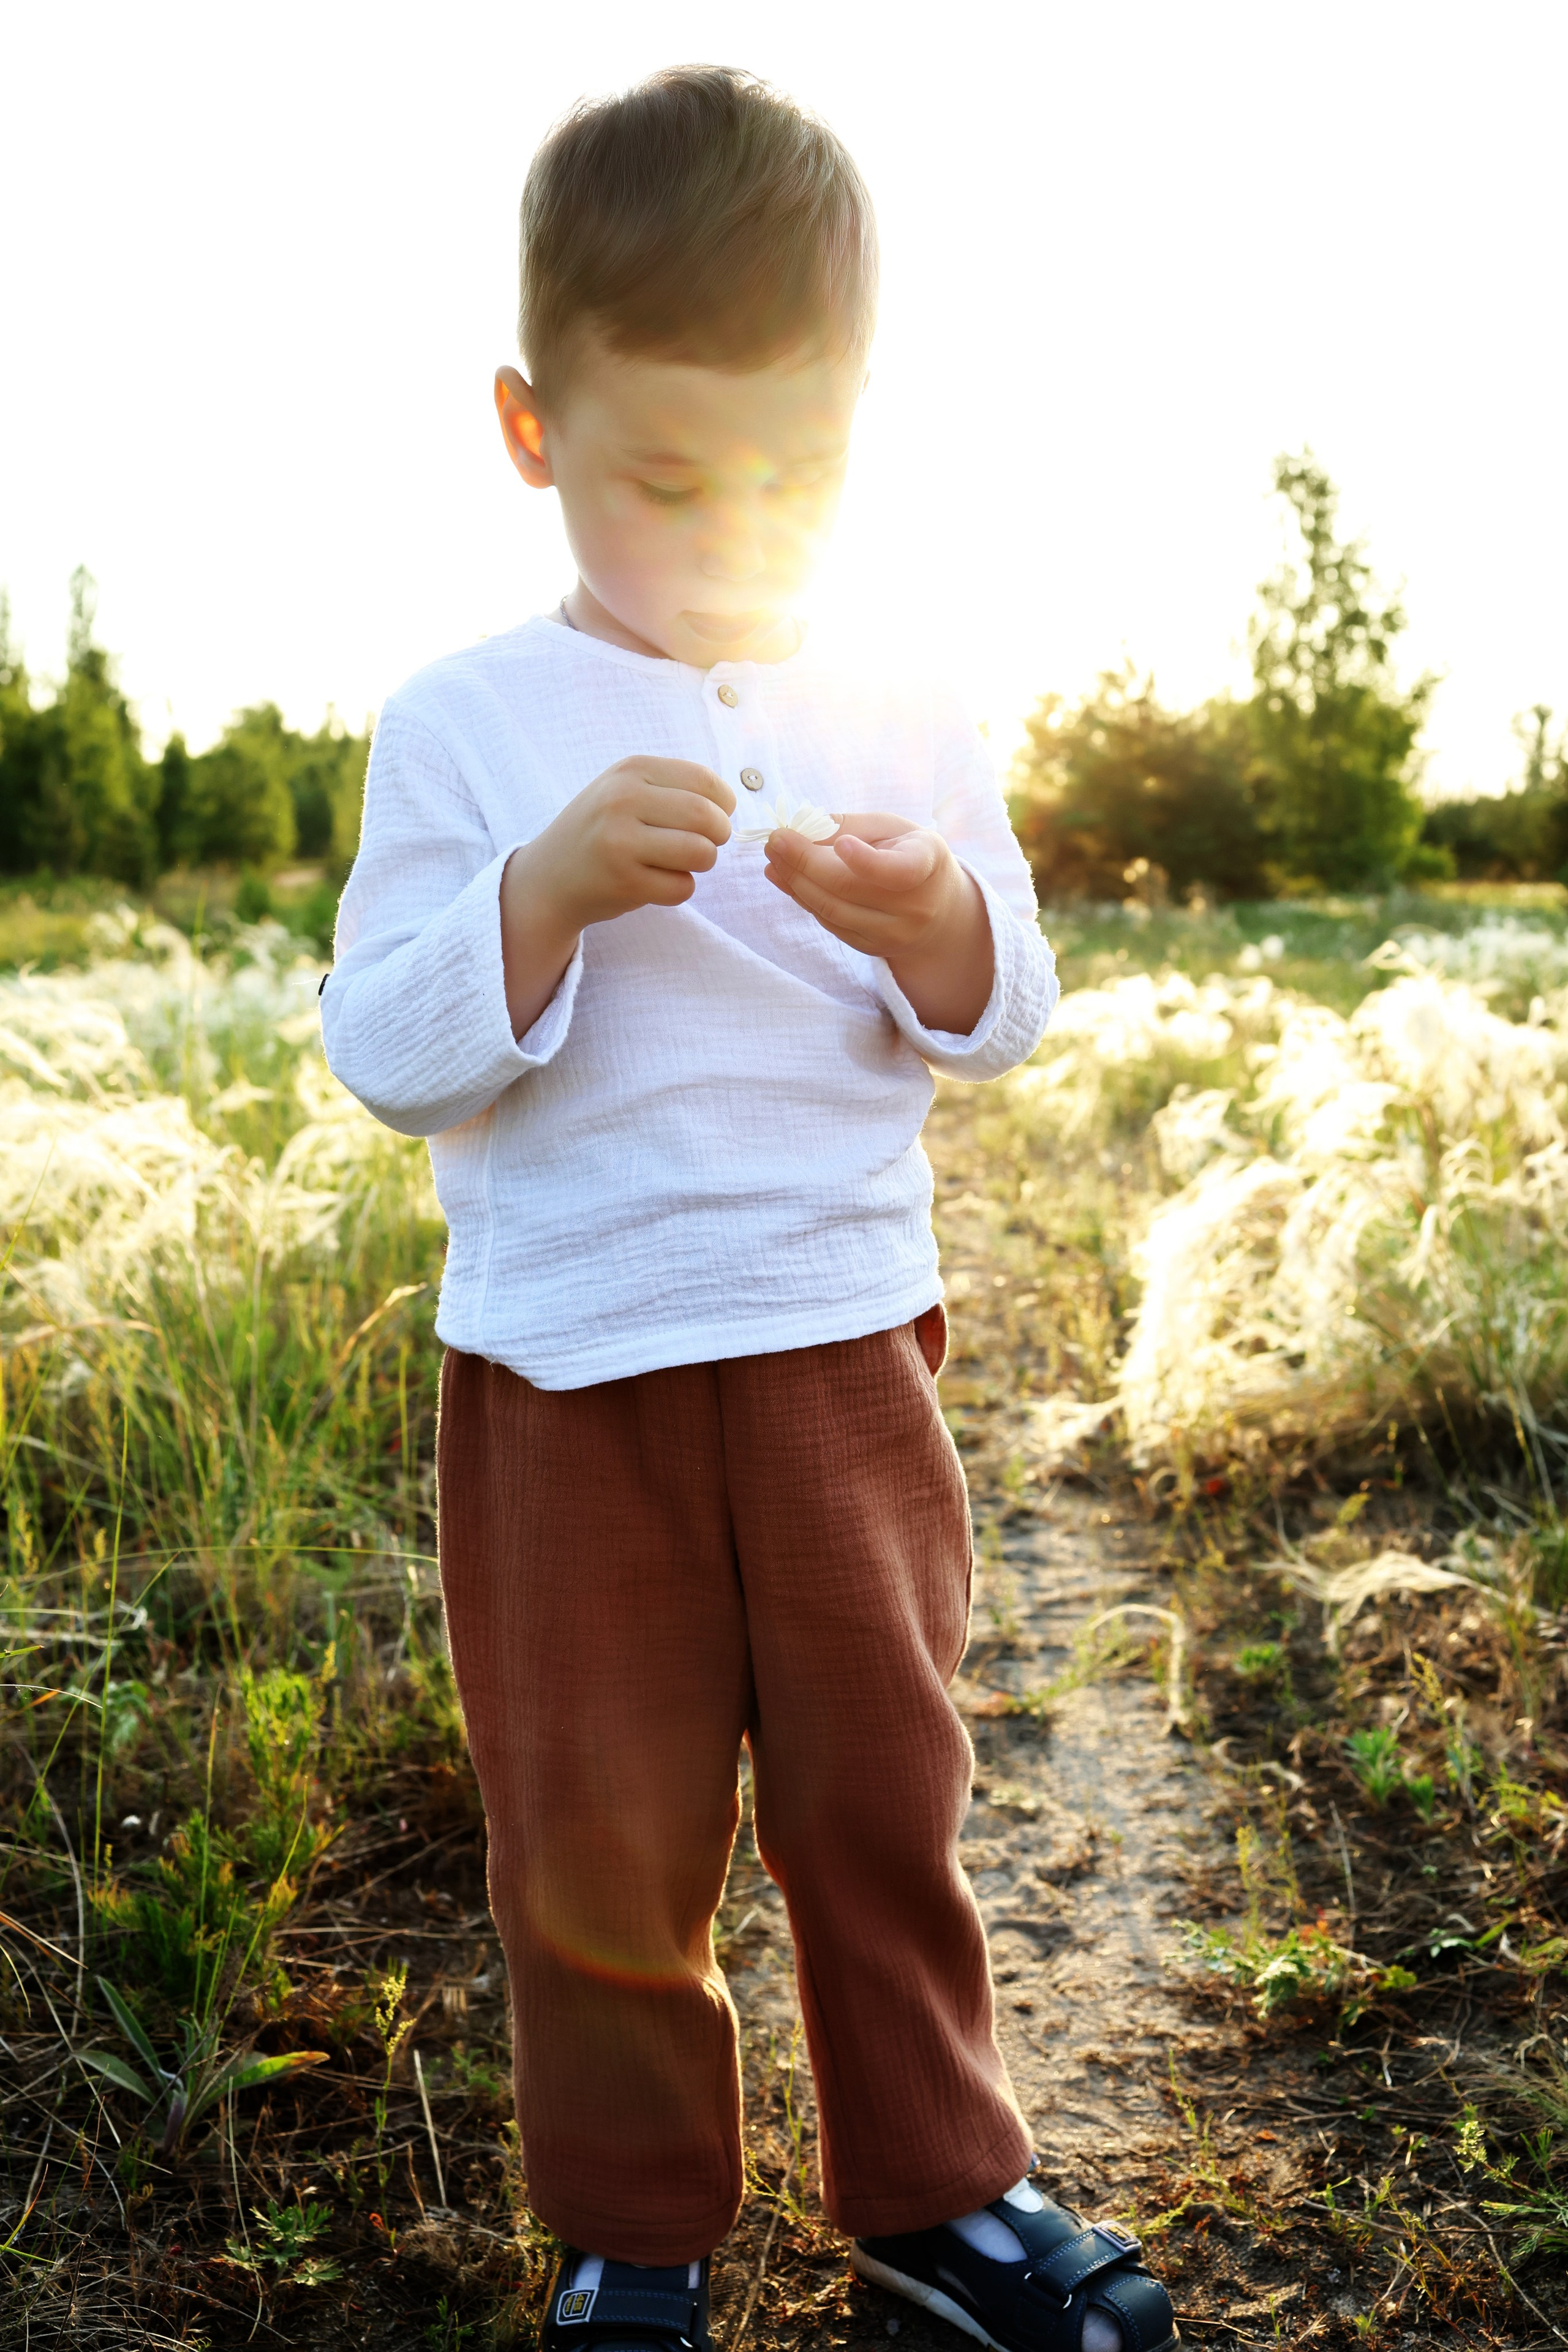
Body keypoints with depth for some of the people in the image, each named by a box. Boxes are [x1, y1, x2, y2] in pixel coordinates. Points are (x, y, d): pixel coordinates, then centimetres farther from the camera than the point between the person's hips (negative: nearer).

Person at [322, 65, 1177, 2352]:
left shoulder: (904, 718, 4)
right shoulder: (466, 727, -3)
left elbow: (1004, 1022, 6)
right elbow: (385, 1055, -7)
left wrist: (932, 916, -17)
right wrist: (551, 887, -23)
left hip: (842, 1346, 2)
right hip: (565, 1370, -1)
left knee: (888, 1788, 13)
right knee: (599, 1834, 10)